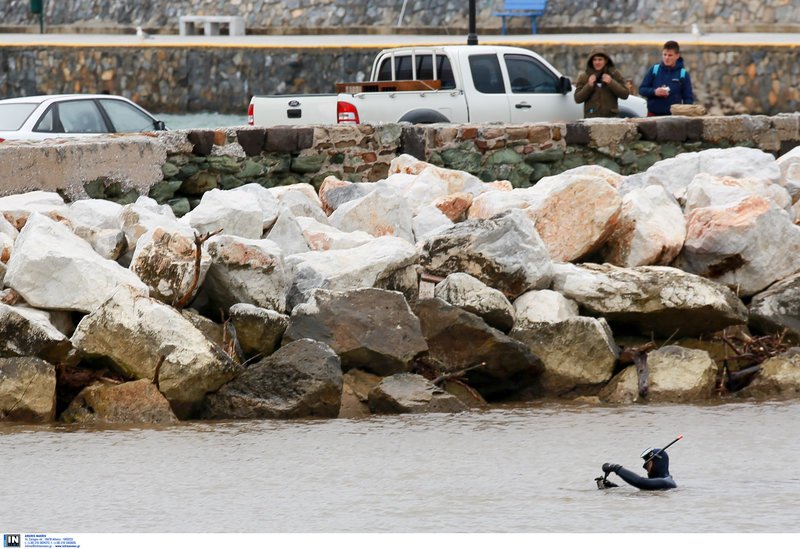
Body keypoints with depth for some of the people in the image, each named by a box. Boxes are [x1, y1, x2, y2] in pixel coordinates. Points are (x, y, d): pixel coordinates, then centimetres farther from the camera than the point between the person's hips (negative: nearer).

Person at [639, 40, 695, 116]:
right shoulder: (654, 70, 4)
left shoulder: (683, 74, 1)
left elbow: (688, 98, 3)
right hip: (654, 114, 1)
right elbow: (641, 90, 6)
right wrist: (654, 92, -14)